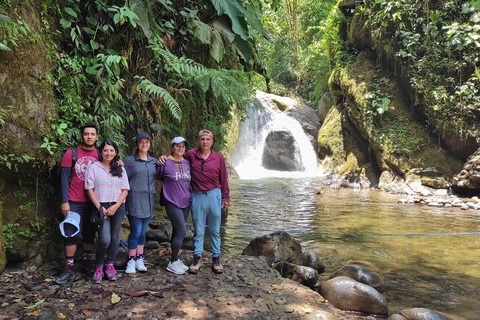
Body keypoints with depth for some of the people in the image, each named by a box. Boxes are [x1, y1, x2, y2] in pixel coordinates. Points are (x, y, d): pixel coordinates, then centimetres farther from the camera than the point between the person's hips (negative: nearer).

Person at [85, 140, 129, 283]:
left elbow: (125, 189, 6)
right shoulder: (94, 168, 3)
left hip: (118, 207, 3)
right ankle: (98, 268, 8)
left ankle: (110, 266, 22)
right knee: (105, 240, -12)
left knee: (114, 238, 8)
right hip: (101, 207, -3)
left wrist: (116, 206, -7)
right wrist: (99, 207, -10)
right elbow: (89, 189, -1)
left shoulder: (120, 169, 11)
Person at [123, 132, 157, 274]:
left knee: (143, 232, 10)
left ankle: (139, 259, 19)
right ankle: (131, 261, 9)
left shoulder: (154, 161, 12)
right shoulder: (128, 160, 1)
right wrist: (123, 197, -8)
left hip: (149, 200, 4)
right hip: (134, 200, -4)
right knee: (136, 232, -4)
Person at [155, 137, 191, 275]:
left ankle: (175, 260, 24)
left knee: (177, 231, 13)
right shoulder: (165, 162, -8)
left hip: (185, 202, 6)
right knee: (182, 231, -9)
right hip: (172, 202, -5)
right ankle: (173, 262, 5)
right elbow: (157, 177, 3)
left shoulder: (187, 163, 7)